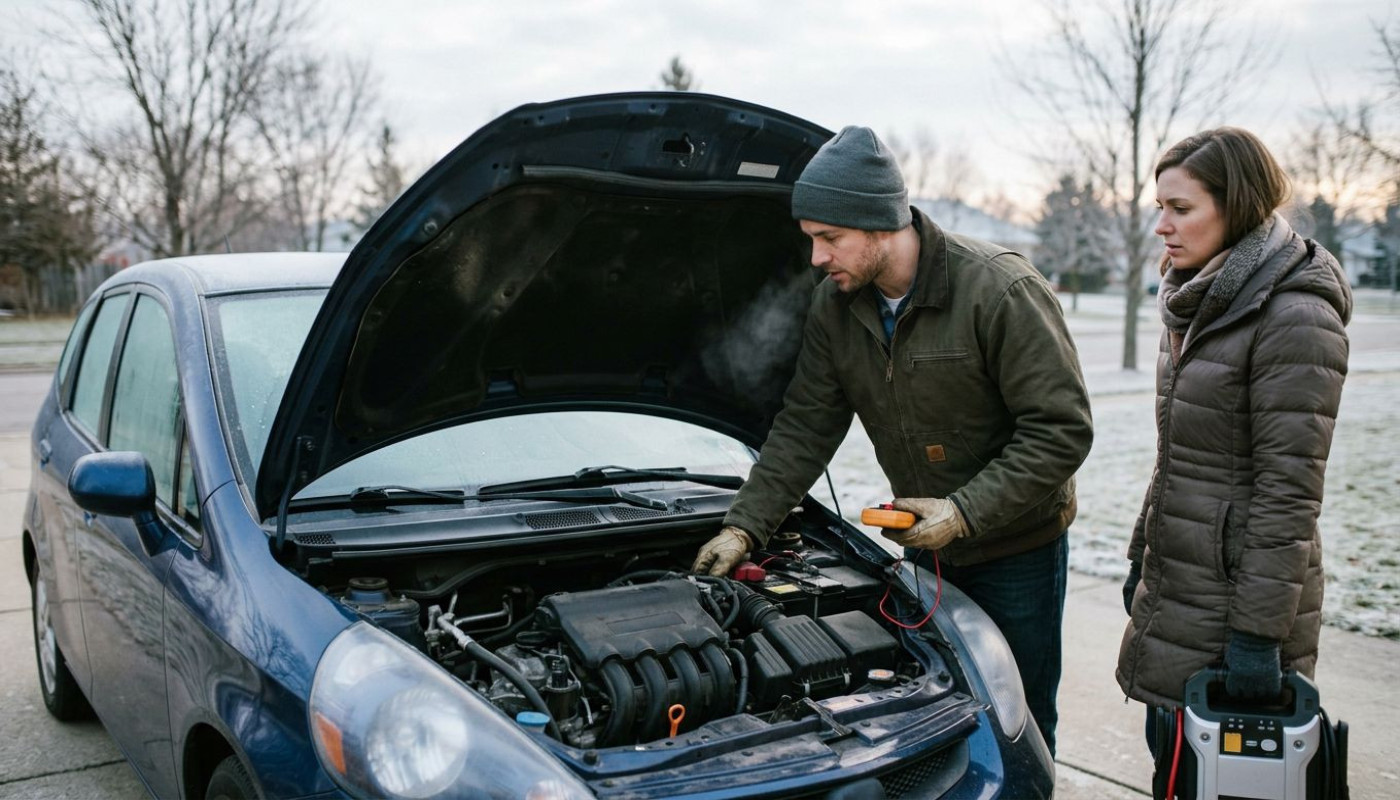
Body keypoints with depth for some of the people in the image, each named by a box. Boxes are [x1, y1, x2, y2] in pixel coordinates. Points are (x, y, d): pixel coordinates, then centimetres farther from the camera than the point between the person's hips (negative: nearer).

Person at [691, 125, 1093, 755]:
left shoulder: (1002, 290, -24)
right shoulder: (835, 306, -5)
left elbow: (1061, 430, -22)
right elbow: (804, 427, 0)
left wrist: (966, 511, -26)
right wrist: (744, 526, -6)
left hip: (1017, 544, -5)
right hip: (929, 546, 5)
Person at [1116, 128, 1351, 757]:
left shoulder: (1296, 318, -17)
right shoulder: (1197, 304, 11)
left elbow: (1290, 492, -20)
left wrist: (1259, 631, -20)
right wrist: (1141, 557, 18)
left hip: (1238, 592, -8)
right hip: (1175, 585, 8)